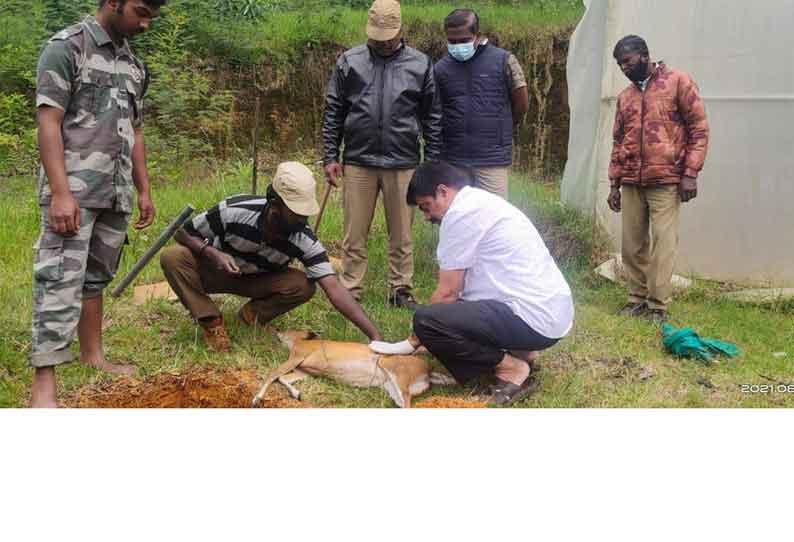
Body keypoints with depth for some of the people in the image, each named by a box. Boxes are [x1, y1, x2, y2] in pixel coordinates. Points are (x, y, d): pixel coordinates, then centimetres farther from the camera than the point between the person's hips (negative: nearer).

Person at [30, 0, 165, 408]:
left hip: (116, 193, 7)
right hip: (73, 191, -7)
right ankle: (43, 387, -12)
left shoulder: (133, 65, 17)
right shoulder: (66, 47, -6)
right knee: (60, 282, -11)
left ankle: (92, 357, 25)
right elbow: (48, 122, -12)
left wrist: (144, 191, 19)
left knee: (96, 277, 14)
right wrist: (61, 192, -20)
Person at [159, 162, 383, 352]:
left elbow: (334, 289, -33)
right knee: (172, 257, -31)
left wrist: (375, 335, -43)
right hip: (216, 271, -1)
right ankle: (211, 321, -14)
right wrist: (212, 252, -38)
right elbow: (183, 232, -17)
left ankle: (254, 314, 1)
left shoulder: (304, 239, -27)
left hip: (257, 280, 2)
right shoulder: (234, 211, -32)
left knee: (304, 286, -26)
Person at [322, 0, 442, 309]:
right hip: (358, 161, 0)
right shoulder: (350, 62, 4)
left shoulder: (420, 65, 3)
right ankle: (350, 292, 13)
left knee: (401, 235, 8)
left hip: (403, 164, 0)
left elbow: (432, 119, 6)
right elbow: (333, 113, 6)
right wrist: (330, 158, 2)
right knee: (355, 234, 5)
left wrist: (432, 163, 2)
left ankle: (401, 290, 19)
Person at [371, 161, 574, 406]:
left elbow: (447, 292, -9)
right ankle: (518, 350, 14)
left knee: (426, 320, -19)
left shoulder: (461, 212, -12)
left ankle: (511, 368, -6)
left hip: (534, 318, -10)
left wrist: (413, 341, 4)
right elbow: (457, 289, 20)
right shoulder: (482, 202, 18)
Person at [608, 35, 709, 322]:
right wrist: (614, 183, 14)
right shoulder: (624, 97, 16)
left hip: (666, 181, -5)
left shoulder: (678, 82, 0)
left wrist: (690, 174, -10)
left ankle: (658, 306, 1)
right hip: (631, 183, 5)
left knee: (663, 244, -5)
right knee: (632, 244, 6)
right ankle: (637, 298, 17)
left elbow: (699, 128, -3)